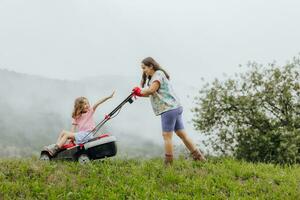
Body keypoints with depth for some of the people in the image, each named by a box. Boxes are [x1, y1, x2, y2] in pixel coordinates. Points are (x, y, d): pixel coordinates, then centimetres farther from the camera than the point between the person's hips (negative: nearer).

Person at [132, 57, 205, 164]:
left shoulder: (158, 74, -6)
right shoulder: (154, 76, 25)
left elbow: (151, 90, -18)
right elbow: (150, 93, 16)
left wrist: (140, 91, -2)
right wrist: (139, 92, 3)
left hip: (169, 109, -10)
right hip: (175, 108, 10)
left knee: (167, 136, -6)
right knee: (182, 134, 10)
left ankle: (168, 163, -4)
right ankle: (198, 156, 12)